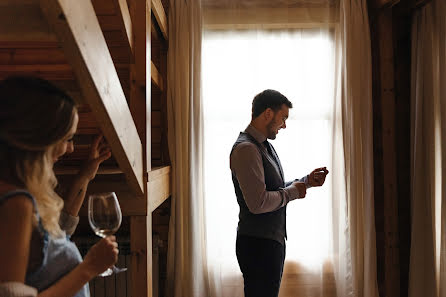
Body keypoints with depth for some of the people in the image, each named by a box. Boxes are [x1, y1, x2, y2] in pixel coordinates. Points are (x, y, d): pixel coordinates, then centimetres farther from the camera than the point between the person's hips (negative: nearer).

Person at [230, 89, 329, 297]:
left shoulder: (265, 146, 14)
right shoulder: (246, 149, -19)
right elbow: (258, 203, -27)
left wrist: (307, 181, 9)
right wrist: (293, 192, -13)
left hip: (272, 240, 10)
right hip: (257, 244, -10)